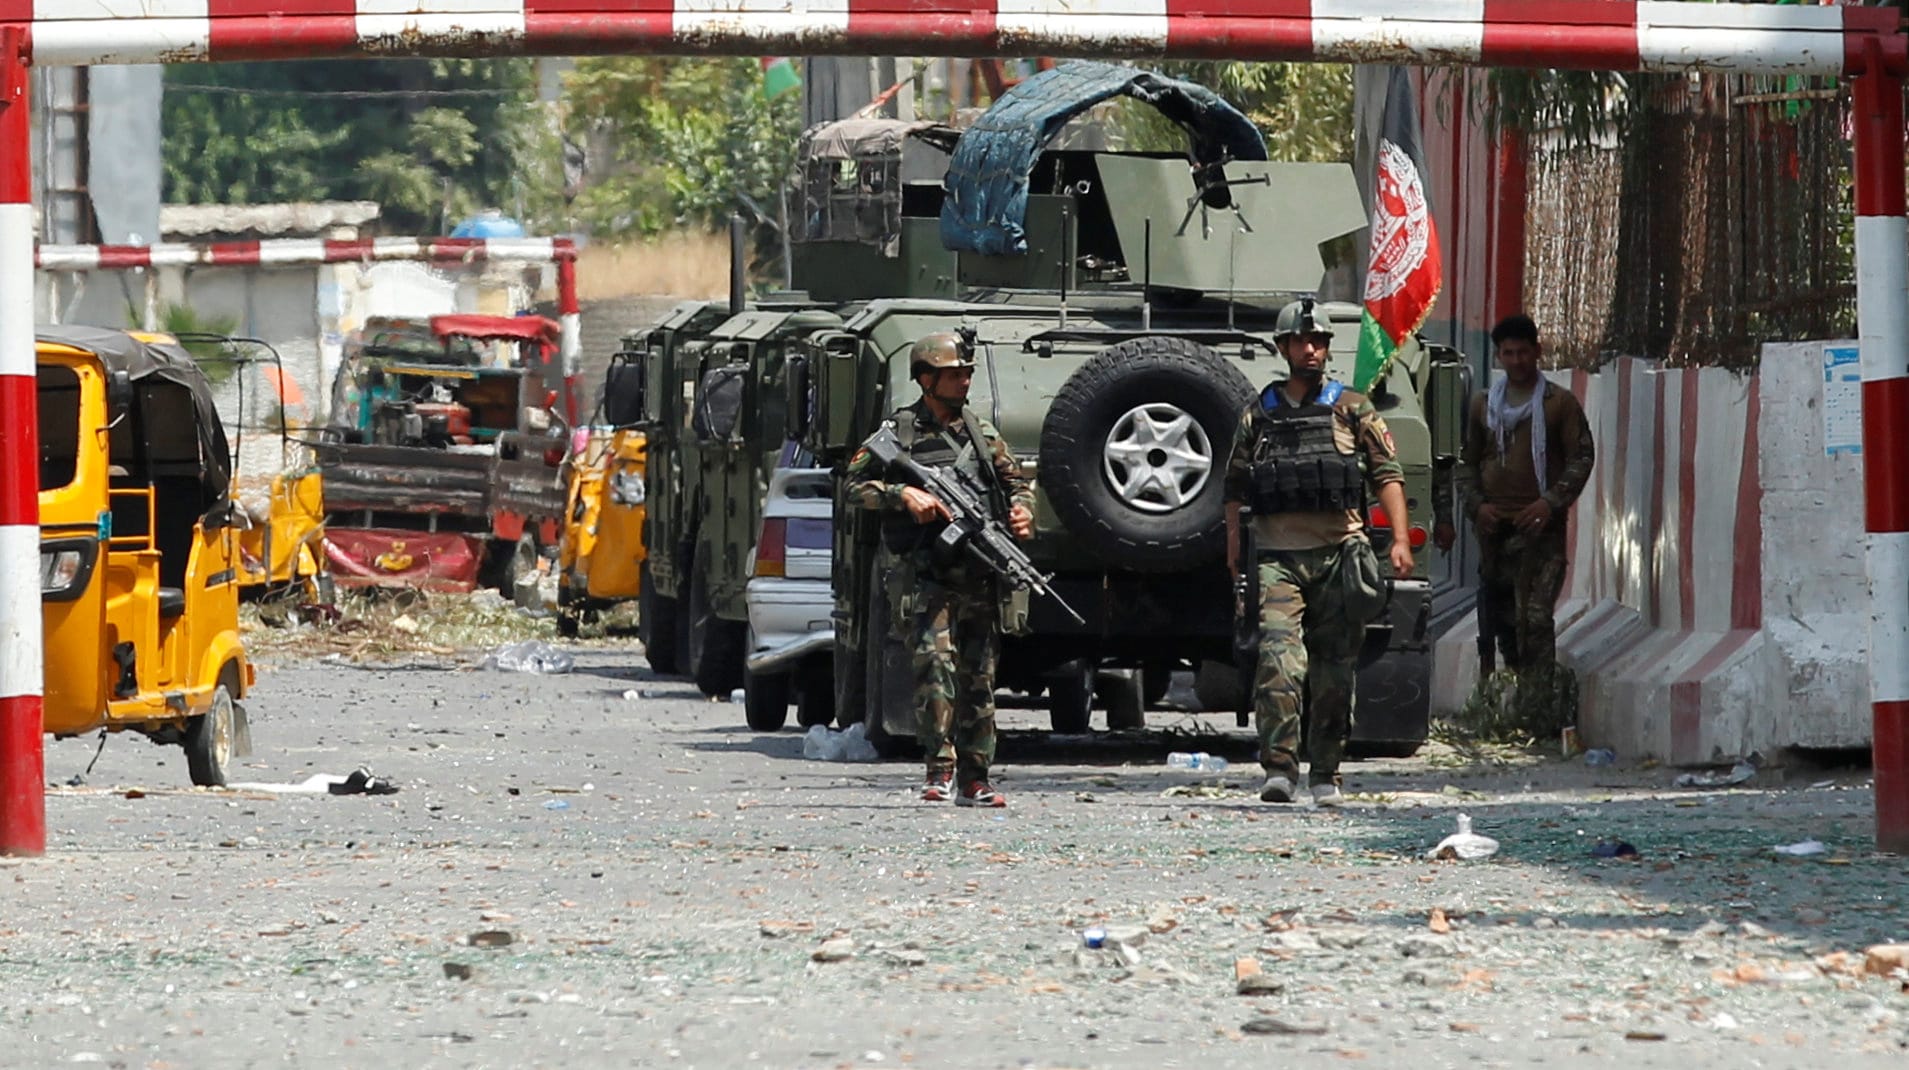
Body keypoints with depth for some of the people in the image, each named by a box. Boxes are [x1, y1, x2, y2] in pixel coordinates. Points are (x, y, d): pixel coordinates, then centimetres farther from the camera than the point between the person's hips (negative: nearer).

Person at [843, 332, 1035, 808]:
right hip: (924, 576, -4)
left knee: (979, 676, 5)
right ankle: (940, 768, -20)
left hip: (978, 576, 4)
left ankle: (974, 780, 11)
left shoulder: (982, 432, 15)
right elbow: (855, 485, -2)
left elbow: (1016, 480, 22)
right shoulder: (897, 432, 2)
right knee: (935, 661, -20)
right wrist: (903, 495, -17)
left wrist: (1022, 509, 1)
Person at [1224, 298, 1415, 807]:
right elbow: (1235, 491, 16)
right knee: (1279, 658, -17)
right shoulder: (1258, 417, 12)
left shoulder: (1352, 410, 8)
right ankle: (1279, 768, -20)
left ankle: (1326, 774, 14)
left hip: (1339, 555, 0)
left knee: (1334, 670, 4)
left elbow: (1387, 474, 4)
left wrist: (1400, 539, -8)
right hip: (1277, 558, 0)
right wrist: (1234, 563, 12)